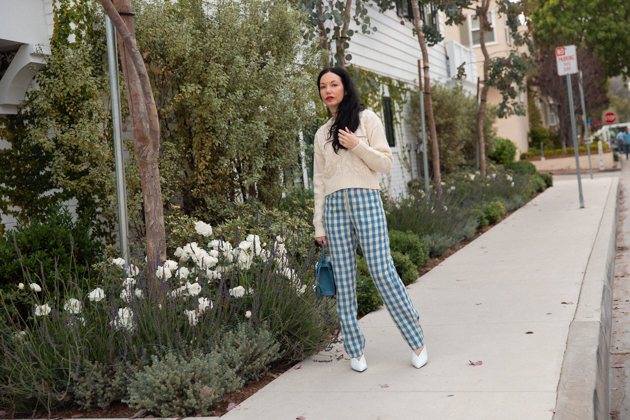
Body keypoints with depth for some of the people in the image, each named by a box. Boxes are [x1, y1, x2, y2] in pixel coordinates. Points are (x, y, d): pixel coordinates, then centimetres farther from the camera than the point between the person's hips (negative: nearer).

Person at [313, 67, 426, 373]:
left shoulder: (366, 119, 9)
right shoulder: (322, 134, 19)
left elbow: (386, 163, 2)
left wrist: (357, 146, -12)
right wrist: (319, 225, 13)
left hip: (365, 201, -3)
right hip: (334, 207, 4)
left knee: (382, 272, -9)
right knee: (343, 280, 1)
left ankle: (417, 341, 4)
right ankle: (355, 350, 10)